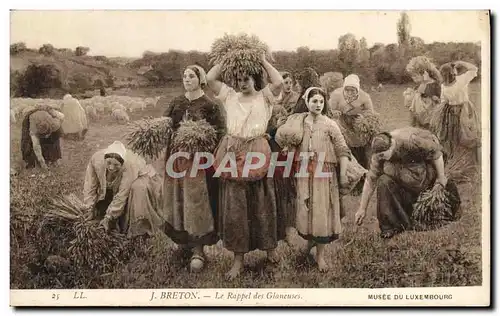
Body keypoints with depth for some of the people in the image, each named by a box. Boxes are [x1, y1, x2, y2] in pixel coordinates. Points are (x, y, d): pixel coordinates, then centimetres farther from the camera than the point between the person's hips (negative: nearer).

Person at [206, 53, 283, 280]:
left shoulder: (264, 97, 5)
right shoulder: (230, 96, 12)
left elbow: (278, 82, -13)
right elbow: (210, 78, 4)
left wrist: (263, 61, -4)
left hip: (257, 153, -2)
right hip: (232, 153, 2)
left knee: (261, 204, 9)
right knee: (234, 207, 4)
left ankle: (269, 248, 28)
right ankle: (238, 258, 12)